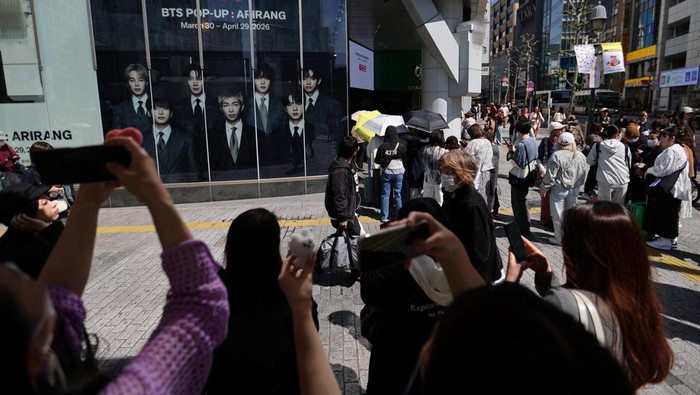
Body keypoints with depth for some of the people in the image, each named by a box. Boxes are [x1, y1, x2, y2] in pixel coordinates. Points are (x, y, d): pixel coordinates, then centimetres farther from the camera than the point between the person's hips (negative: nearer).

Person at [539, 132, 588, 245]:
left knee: (557, 214, 5)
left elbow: (550, 176, -15)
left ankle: (559, 239, 12)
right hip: (574, 189, 5)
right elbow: (583, 174, 10)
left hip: (559, 189, -5)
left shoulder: (556, 156, -16)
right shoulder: (581, 156, 2)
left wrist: (544, 189, -4)